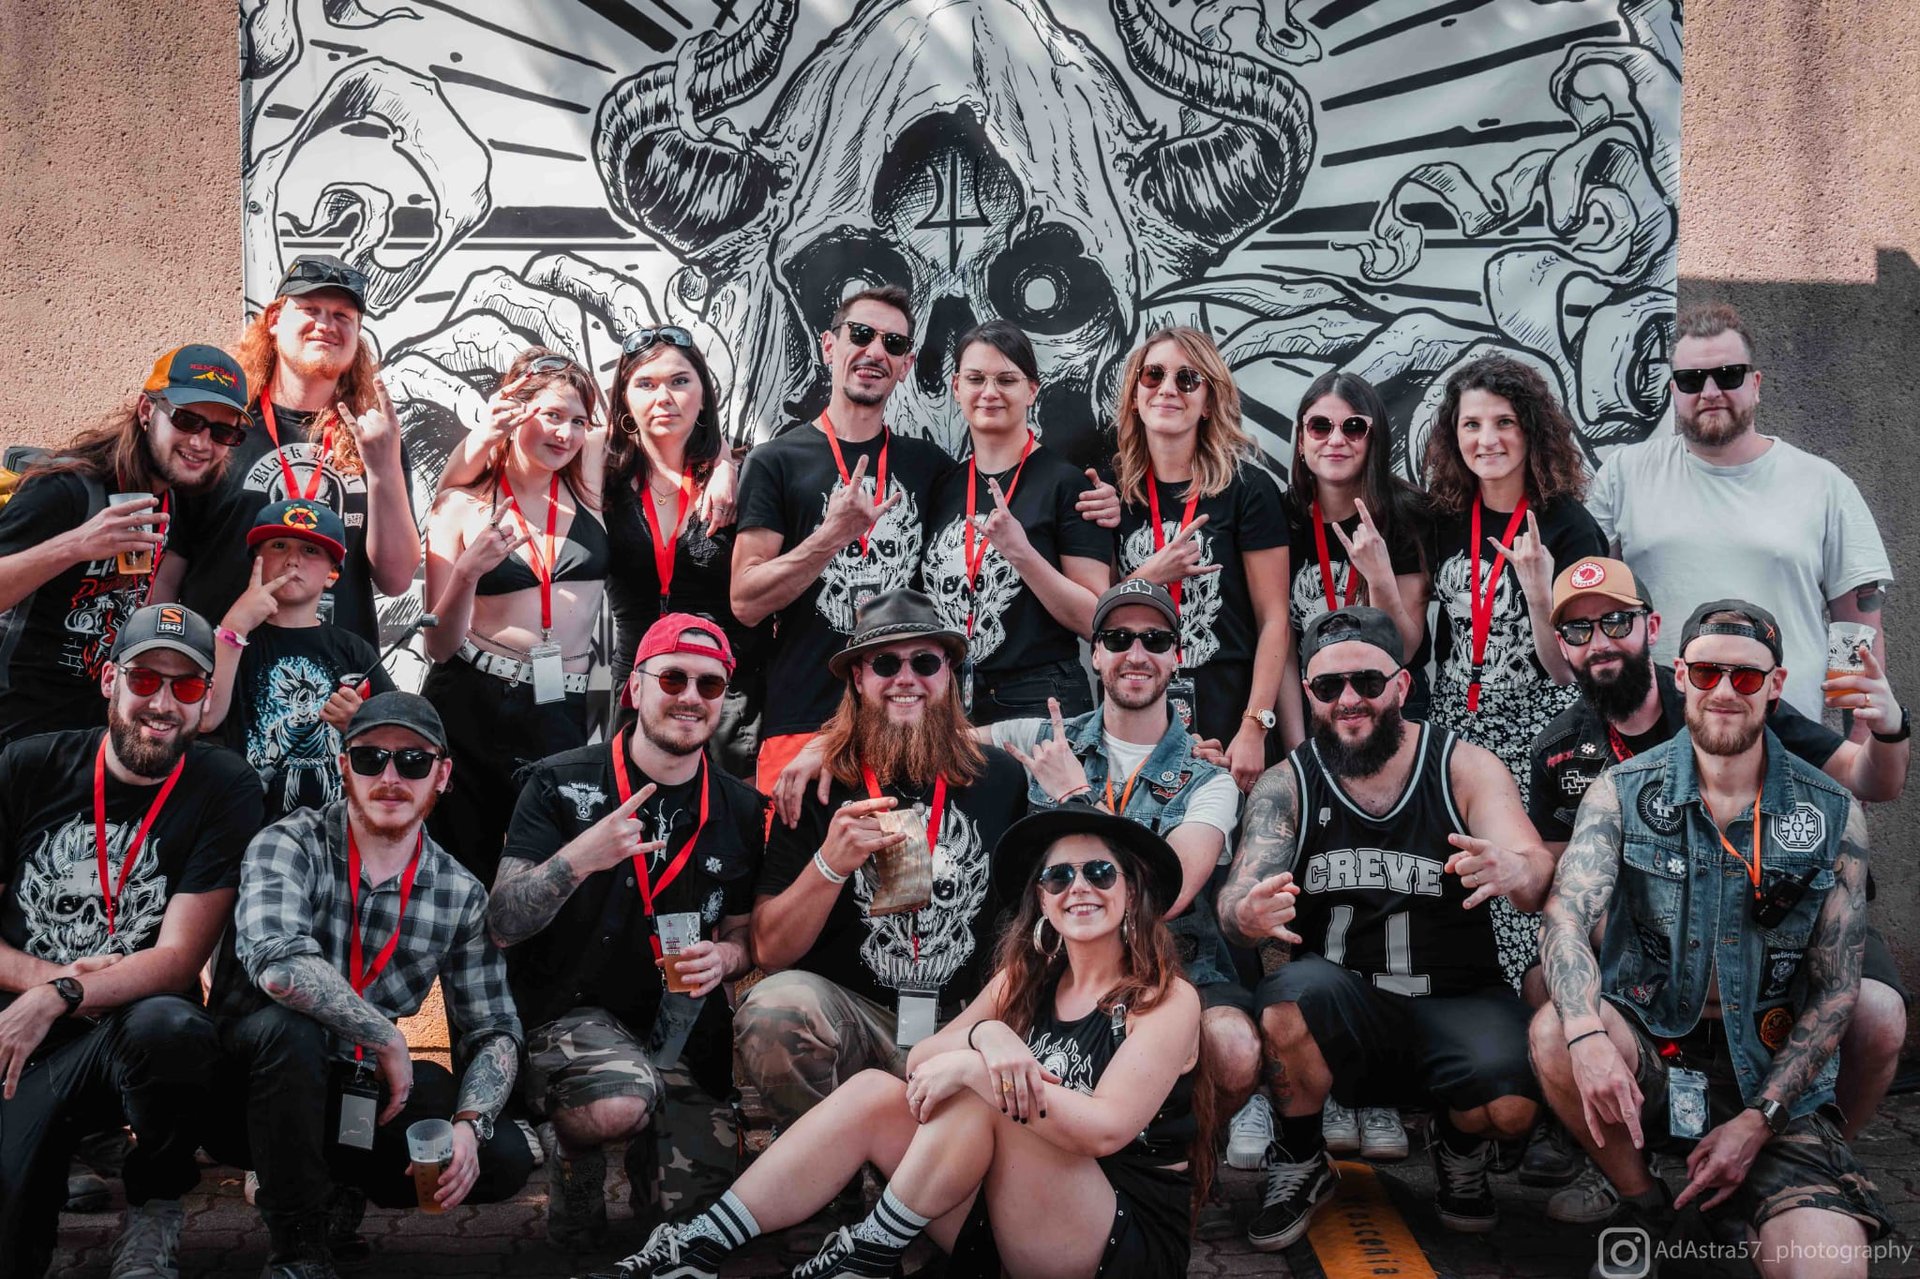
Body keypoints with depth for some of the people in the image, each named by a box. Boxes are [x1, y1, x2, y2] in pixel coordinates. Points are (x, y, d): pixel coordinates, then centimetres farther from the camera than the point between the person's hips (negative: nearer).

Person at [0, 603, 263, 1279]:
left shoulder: (224, 789, -4)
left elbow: (179, 958, -9)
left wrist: (59, 999, -23)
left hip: (128, 1029, 0)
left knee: (171, 1026, -37)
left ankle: (156, 1208, -8)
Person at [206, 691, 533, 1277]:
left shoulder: (461, 895, 0)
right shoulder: (290, 845, -14)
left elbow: (493, 1030, 0)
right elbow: (278, 964, -33)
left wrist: (468, 1125, -19)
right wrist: (388, 1040, -24)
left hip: (356, 1096, 4)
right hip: (248, 1092, -4)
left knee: (505, 1158, -15)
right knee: (289, 1026, -36)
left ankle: (338, 1187, 12)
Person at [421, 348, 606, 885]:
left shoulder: (589, 487, 4)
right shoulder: (461, 506, 0)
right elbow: (439, 647, -3)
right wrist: (467, 572, -19)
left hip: (565, 713, 2)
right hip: (472, 709, -2)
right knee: (468, 871, 3)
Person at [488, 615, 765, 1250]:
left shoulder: (742, 810, 4)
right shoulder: (561, 785, -7)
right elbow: (502, 925, -12)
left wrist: (724, 957, -11)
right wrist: (577, 859, -29)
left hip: (682, 1017, 4)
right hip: (571, 1008, -4)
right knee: (616, 1106, -35)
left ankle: (650, 1146, 22)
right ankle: (576, 1150, 0)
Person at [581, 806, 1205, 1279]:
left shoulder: (1167, 1000, -8)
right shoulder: (1025, 979, 10)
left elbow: (1106, 1128, -21)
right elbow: (921, 1063, -1)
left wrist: (977, 1070, -27)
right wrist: (984, 1034, -23)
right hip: (1005, 1210, 6)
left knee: (974, 1097, -27)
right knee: (872, 1092, -11)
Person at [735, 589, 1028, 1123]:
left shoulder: (1000, 777, 4)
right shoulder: (818, 787, 1)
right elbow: (770, 953, -2)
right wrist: (830, 865, -19)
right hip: (850, 1015, -1)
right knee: (774, 1009, -31)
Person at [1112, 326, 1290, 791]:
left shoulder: (1247, 489, -3)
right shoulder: (1112, 489, 7)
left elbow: (1274, 622, -6)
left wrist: (1254, 729, -14)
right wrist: (1150, 576, -9)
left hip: (1223, 722, -3)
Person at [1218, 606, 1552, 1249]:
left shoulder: (1466, 768, -2)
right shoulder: (1285, 786, -1)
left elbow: (1538, 877, -15)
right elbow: (1238, 898, -13)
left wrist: (1513, 871, -41)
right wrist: (1249, 914, -39)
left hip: (1454, 1002, 0)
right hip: (1338, 1005, 0)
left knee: (1512, 1105, -28)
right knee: (1293, 995, -32)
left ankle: (1461, 1149, 11)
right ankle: (1300, 1163, -2)